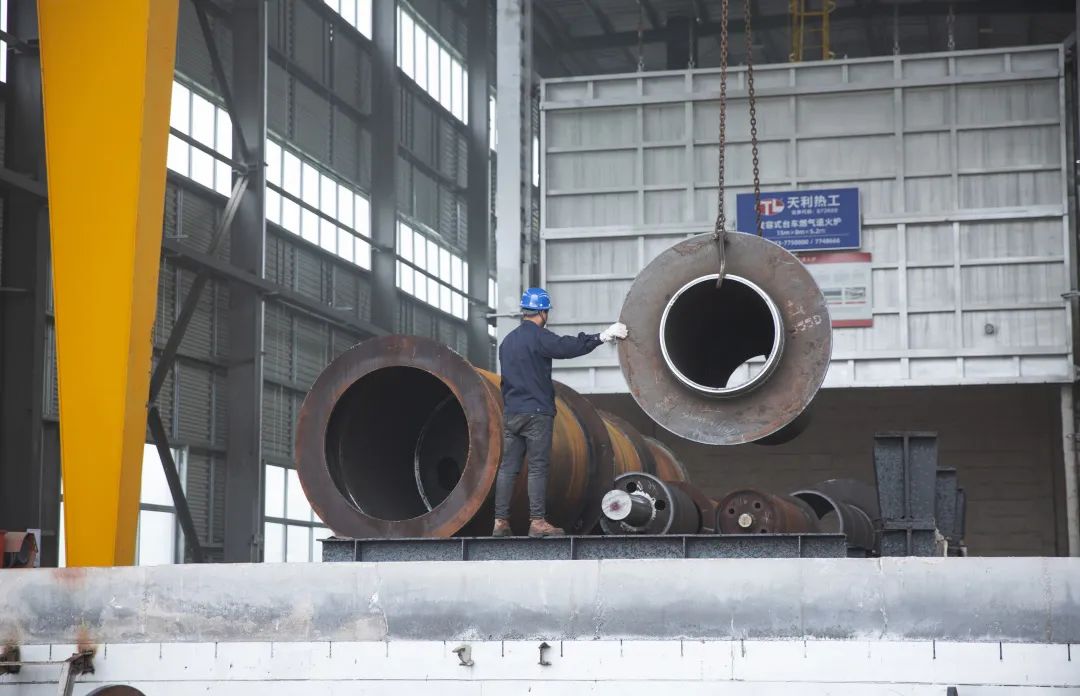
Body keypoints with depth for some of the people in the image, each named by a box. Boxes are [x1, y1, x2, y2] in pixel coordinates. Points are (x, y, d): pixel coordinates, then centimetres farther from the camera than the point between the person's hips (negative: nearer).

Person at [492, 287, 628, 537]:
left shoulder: (507, 341, 15)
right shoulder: (538, 337, -9)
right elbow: (567, 347, -21)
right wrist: (602, 337, -17)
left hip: (511, 412, 7)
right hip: (536, 412, -7)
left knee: (508, 467, 5)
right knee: (537, 468, -4)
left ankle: (501, 521, 3)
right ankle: (537, 521, -5)